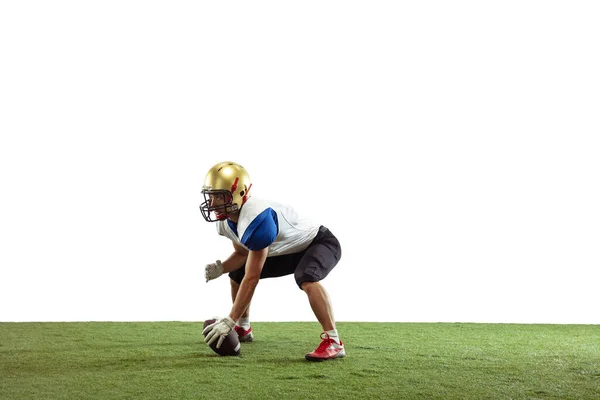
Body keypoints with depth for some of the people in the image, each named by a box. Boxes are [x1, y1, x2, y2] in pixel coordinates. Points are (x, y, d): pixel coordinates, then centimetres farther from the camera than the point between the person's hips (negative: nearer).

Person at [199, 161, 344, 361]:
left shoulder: (257, 218, -39)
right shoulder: (226, 220, -11)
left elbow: (252, 278, -37)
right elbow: (242, 254, 6)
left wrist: (229, 321, -36)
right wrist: (221, 268, -18)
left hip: (319, 242, -9)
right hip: (290, 251, 10)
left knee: (306, 279, -40)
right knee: (236, 274, 10)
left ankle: (333, 342, -34)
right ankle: (243, 329, 26)